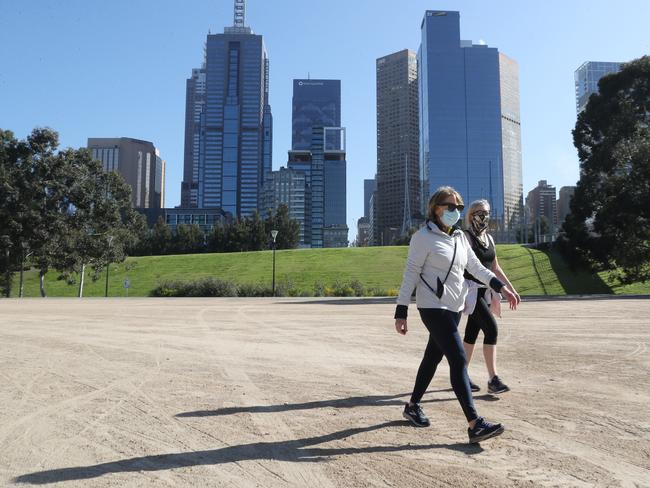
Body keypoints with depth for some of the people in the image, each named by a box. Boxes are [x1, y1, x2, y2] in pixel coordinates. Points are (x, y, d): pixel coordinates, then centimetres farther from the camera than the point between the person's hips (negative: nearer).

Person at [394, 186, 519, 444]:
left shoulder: (460, 237, 13)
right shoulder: (424, 237, -10)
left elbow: (476, 267, 15)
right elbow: (410, 275, -12)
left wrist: (501, 287, 2)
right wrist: (401, 313, -14)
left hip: (454, 307, 8)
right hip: (433, 307, -8)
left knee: (433, 357, 15)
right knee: (459, 360, -13)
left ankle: (413, 406, 30)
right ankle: (474, 424, -11)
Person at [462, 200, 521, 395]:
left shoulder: (489, 238, 14)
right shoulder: (466, 237, -9)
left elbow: (495, 268, 19)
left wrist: (511, 289, 17)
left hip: (485, 291, 7)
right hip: (471, 290, -7)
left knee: (472, 332, 10)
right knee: (491, 328, -15)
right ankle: (493, 379, -12)